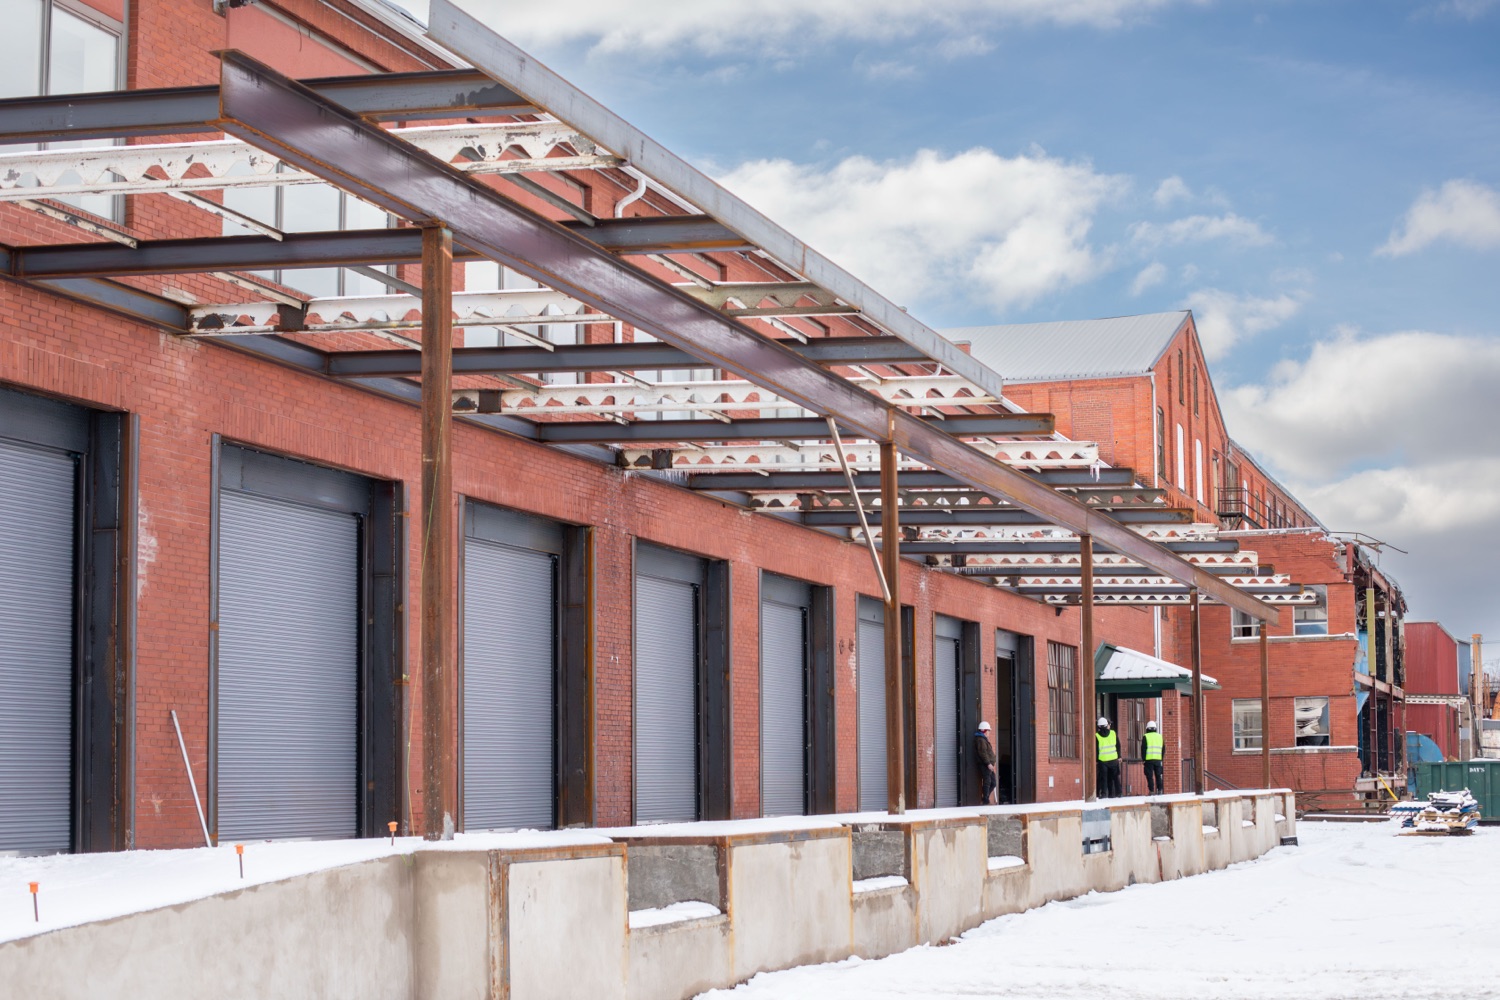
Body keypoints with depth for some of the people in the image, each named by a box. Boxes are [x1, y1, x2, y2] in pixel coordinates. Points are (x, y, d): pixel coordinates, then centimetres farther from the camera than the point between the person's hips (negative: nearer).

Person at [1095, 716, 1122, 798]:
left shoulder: (1096, 736, -7)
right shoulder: (1113, 733, -1)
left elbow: (1095, 749, -4)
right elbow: (1118, 746, 5)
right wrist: (1119, 756, 13)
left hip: (1102, 760, -2)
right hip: (1113, 759, 2)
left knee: (1103, 777, 3)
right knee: (1115, 777, 11)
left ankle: (1103, 793, -6)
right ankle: (1117, 793, 12)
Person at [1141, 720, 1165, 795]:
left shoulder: (1146, 737, -3)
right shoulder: (1160, 736, 13)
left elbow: (1143, 749, -6)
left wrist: (1143, 758, 1)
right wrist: (1161, 758, 20)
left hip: (1149, 759, -4)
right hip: (1158, 759, 4)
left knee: (1150, 776, -4)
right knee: (1158, 775, 11)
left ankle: (1151, 791, -9)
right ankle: (1159, 790, 10)